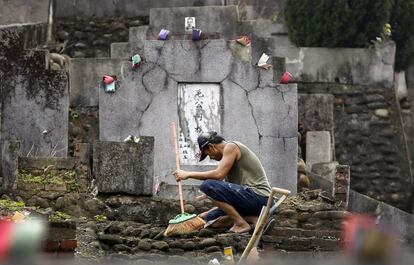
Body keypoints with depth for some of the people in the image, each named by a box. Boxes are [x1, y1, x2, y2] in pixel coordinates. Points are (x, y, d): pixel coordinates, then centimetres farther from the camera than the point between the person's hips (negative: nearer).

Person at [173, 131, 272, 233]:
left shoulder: (231, 147, -6)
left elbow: (218, 174, -20)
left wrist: (189, 174, -11)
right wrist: (209, 213, 27)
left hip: (258, 196, -10)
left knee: (208, 186, -19)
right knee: (211, 219, 13)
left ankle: (241, 223, -15)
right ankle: (251, 218, 0)